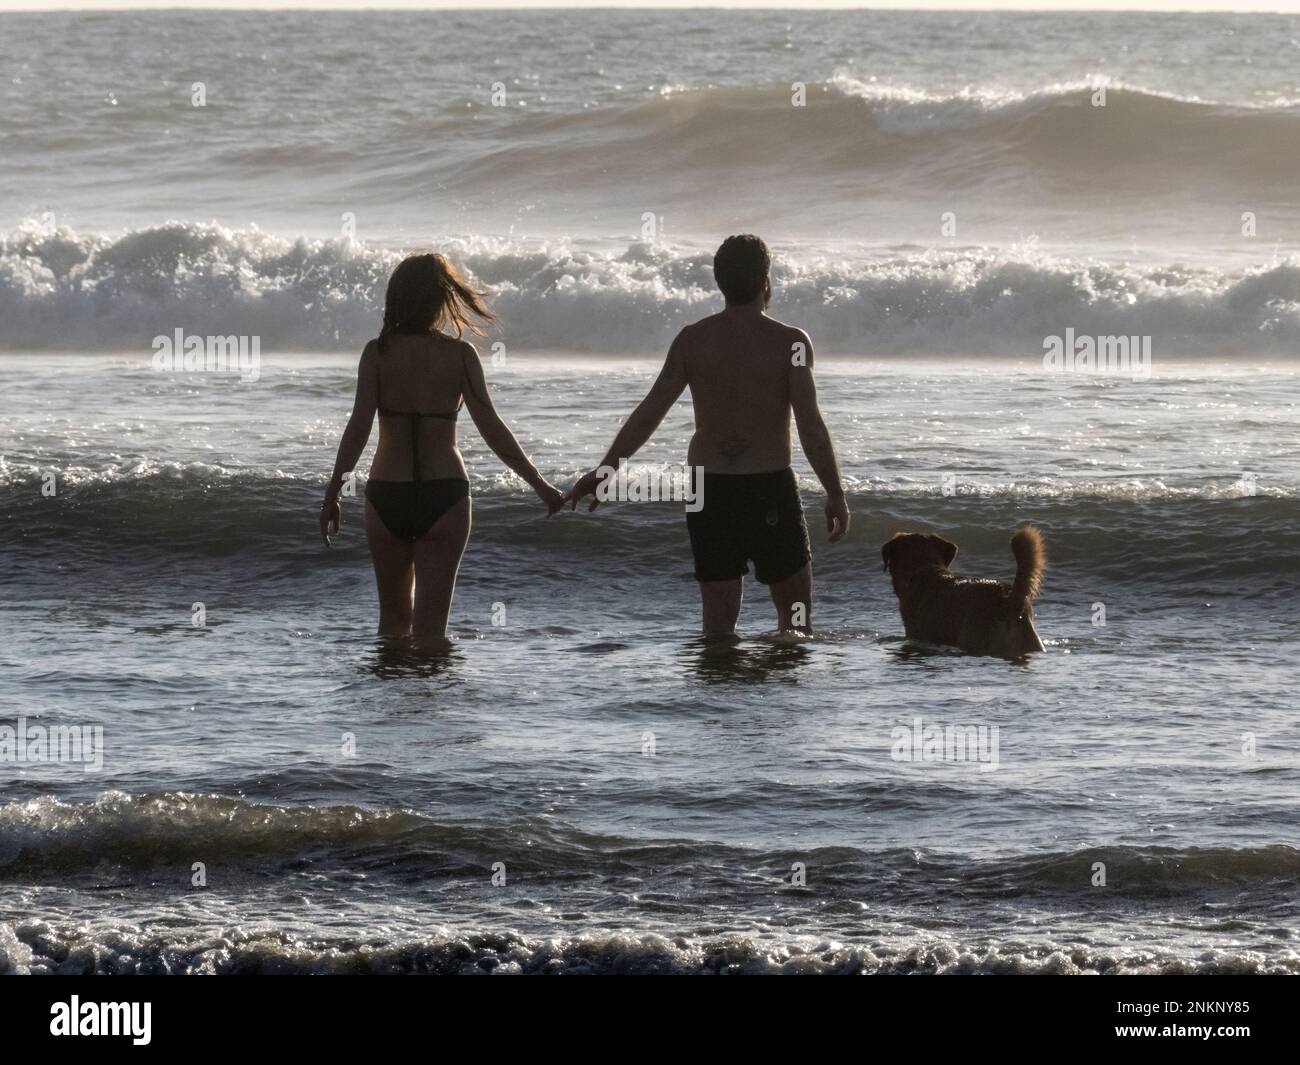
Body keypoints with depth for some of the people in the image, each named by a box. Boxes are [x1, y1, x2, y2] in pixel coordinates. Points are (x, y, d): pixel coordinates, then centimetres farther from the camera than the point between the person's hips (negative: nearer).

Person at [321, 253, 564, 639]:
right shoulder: (460, 354, -4)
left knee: (394, 615, 16)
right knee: (430, 622, 1)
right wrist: (541, 485, 1)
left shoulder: (378, 352, -4)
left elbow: (358, 427, -10)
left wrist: (332, 494, -5)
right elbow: (492, 428, -6)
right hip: (444, 495, -1)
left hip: (387, 495, 1)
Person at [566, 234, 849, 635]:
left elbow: (648, 413, 1)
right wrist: (835, 494, -6)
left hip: (708, 490, 3)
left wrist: (604, 470, 11)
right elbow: (811, 426, -13)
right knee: (796, 613, 10)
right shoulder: (790, 342, -8)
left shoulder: (693, 339, 1)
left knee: (719, 618, 7)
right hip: (769, 489, -3)